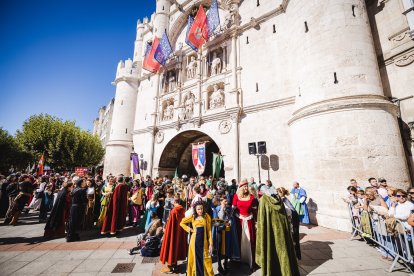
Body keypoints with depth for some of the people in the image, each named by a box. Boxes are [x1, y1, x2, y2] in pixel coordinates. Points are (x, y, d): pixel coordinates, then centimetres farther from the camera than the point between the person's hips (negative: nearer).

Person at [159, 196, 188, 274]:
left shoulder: (173, 211, -25)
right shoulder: (182, 210, -6)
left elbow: (170, 224, -19)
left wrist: (165, 229, -5)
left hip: (173, 232, -7)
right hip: (180, 232, 7)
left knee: (171, 245, 9)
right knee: (177, 245, 20)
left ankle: (170, 267, 22)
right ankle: (175, 264, 36)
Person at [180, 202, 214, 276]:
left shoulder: (207, 217, -3)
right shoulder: (192, 217, -2)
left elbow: (209, 231, -2)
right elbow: (182, 223, 9)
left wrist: (211, 244, -5)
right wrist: (189, 229, -2)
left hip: (204, 241, 0)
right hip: (195, 241, 1)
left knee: (205, 260, 4)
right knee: (195, 259, 11)